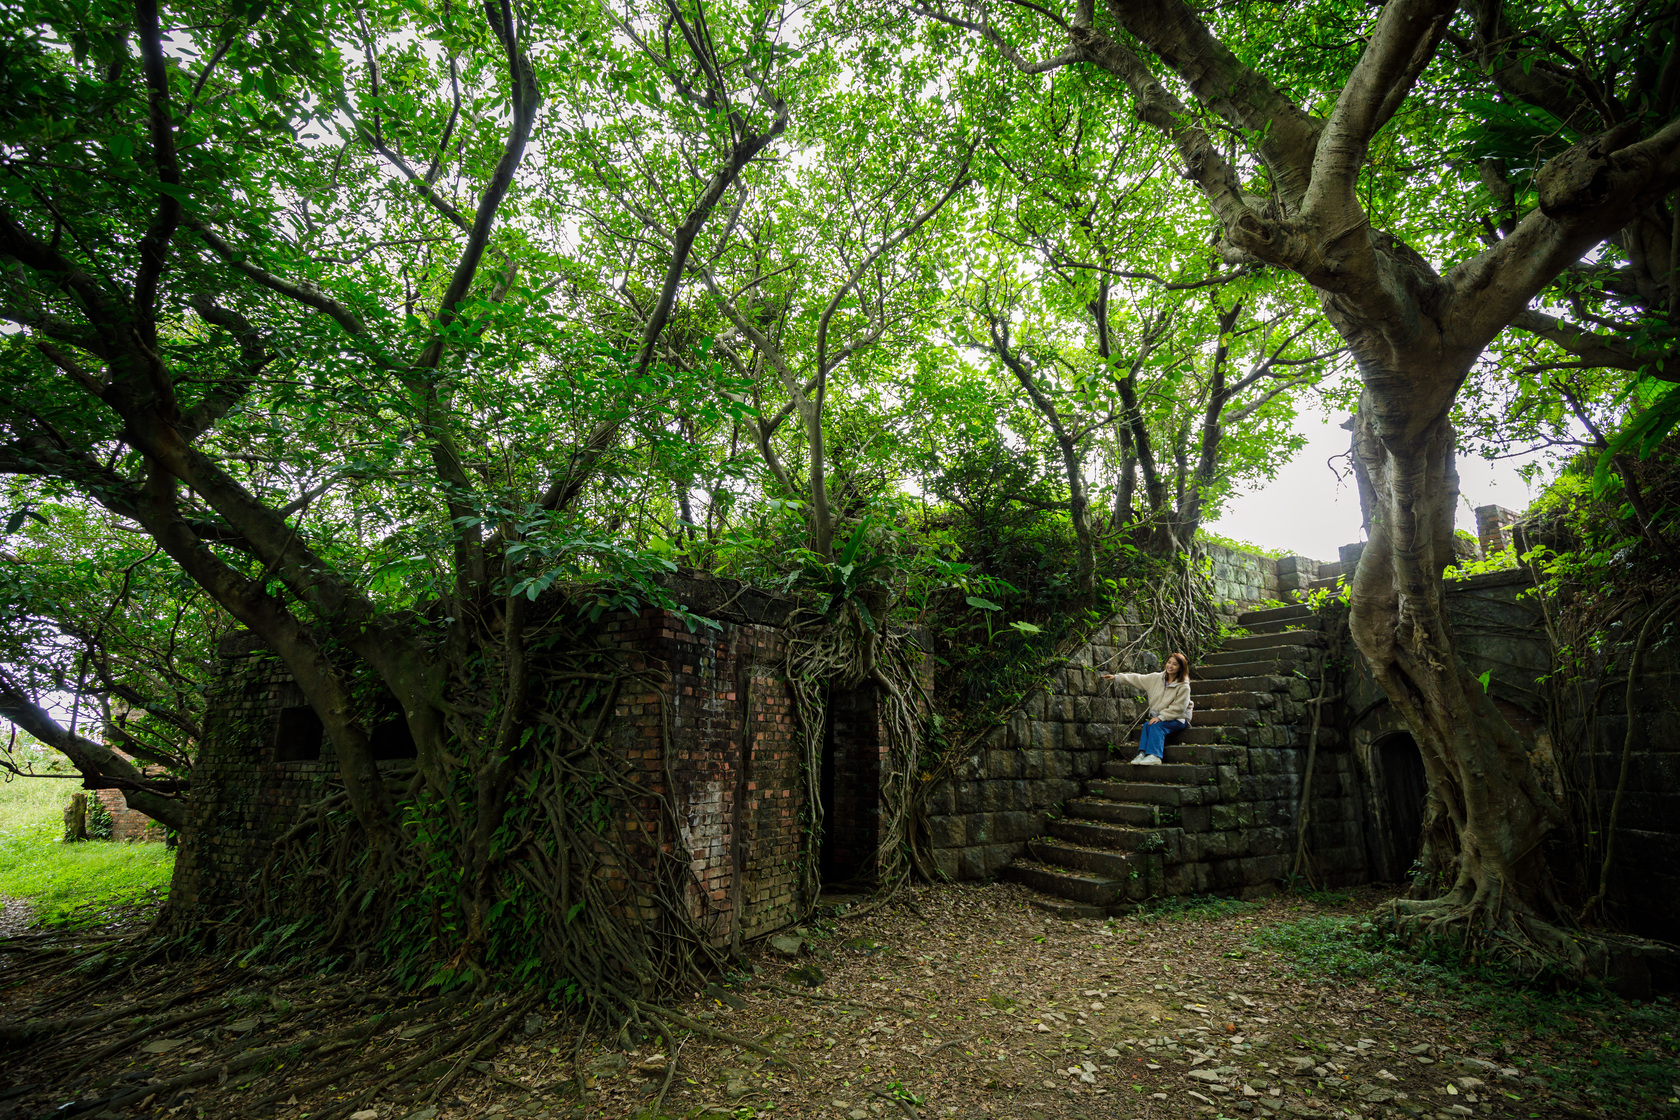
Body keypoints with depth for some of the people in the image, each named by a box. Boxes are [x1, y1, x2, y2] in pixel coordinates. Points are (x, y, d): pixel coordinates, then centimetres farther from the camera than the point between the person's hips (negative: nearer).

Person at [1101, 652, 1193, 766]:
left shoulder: (1184, 686, -13)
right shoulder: (1157, 678, 3)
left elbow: (1178, 708, -17)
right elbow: (1138, 679, 7)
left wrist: (1160, 717, -25)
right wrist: (1116, 677, 3)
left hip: (1179, 719, -5)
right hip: (1160, 717, 5)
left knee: (1157, 725, -30)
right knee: (1147, 725, -24)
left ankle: (1154, 756, -41)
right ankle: (1142, 754, -34)